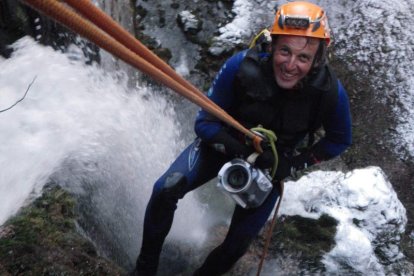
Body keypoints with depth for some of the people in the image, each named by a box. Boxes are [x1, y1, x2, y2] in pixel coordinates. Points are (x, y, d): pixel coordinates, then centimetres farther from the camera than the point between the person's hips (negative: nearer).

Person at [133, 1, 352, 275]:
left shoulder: (331, 91, -30)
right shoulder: (242, 65, -33)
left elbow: (340, 140, -8)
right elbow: (205, 123, -20)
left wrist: (294, 164, -18)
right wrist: (242, 150, -35)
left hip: (272, 165, 1)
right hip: (225, 144, -1)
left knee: (237, 244, 6)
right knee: (166, 190, -22)